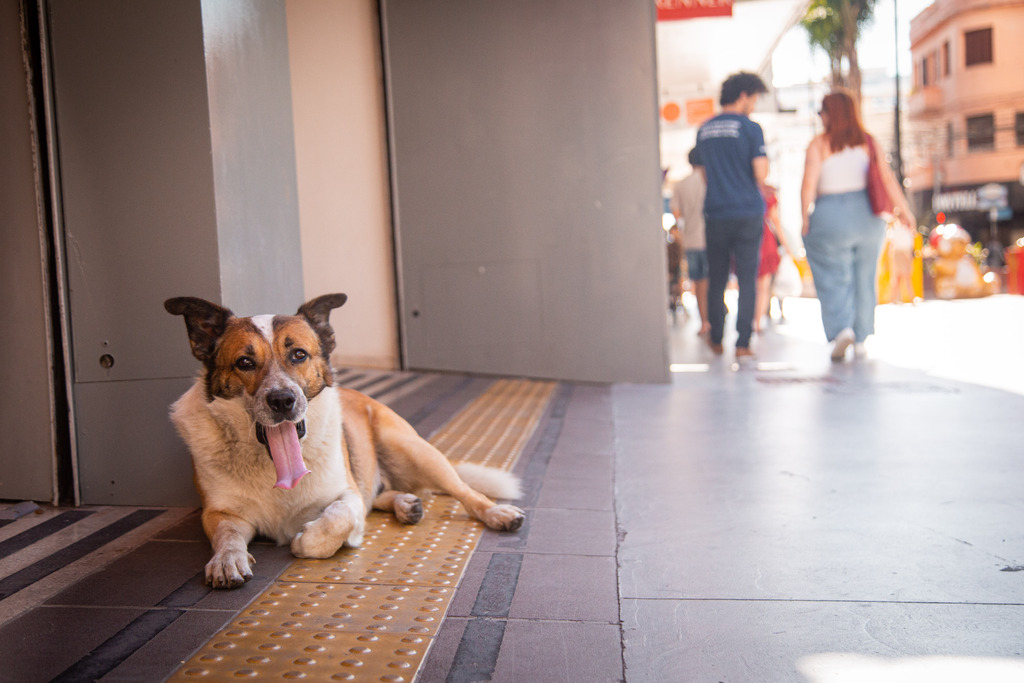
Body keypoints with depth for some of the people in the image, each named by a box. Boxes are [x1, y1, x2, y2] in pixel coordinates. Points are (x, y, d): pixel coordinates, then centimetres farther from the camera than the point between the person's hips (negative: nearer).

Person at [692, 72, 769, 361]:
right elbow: (761, 175, -11)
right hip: (748, 214, -4)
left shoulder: (703, 130, 11)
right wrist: (765, 161, 10)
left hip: (715, 214, 4)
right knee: (747, 280, 0)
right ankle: (742, 344, -3)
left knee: (717, 280, 13)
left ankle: (716, 339, 22)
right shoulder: (750, 128, -6)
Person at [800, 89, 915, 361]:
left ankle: (842, 328, -16)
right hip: (867, 216, 4)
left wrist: (805, 218, -6)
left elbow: (809, 185, -14)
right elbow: (888, 179, 0)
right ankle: (860, 340, 18)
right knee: (864, 277, 12)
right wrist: (904, 210, 6)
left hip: (831, 217, -4)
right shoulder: (868, 142, 3)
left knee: (833, 279, 4)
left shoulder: (819, 144, -6)